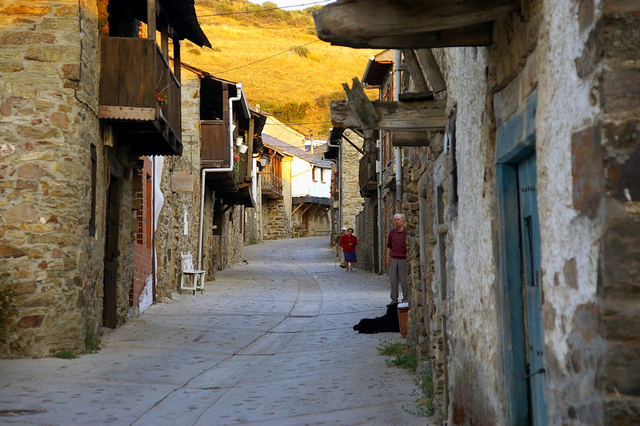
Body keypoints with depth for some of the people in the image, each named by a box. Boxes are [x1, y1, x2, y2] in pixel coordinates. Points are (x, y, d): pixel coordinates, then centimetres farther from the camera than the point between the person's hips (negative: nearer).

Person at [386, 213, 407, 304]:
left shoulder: (406, 231, -3)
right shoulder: (392, 232, 11)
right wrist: (388, 258, 8)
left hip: (403, 259, -4)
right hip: (393, 259, 4)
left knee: (404, 280, -1)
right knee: (393, 280, 5)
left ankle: (405, 299, 8)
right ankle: (394, 299, 13)